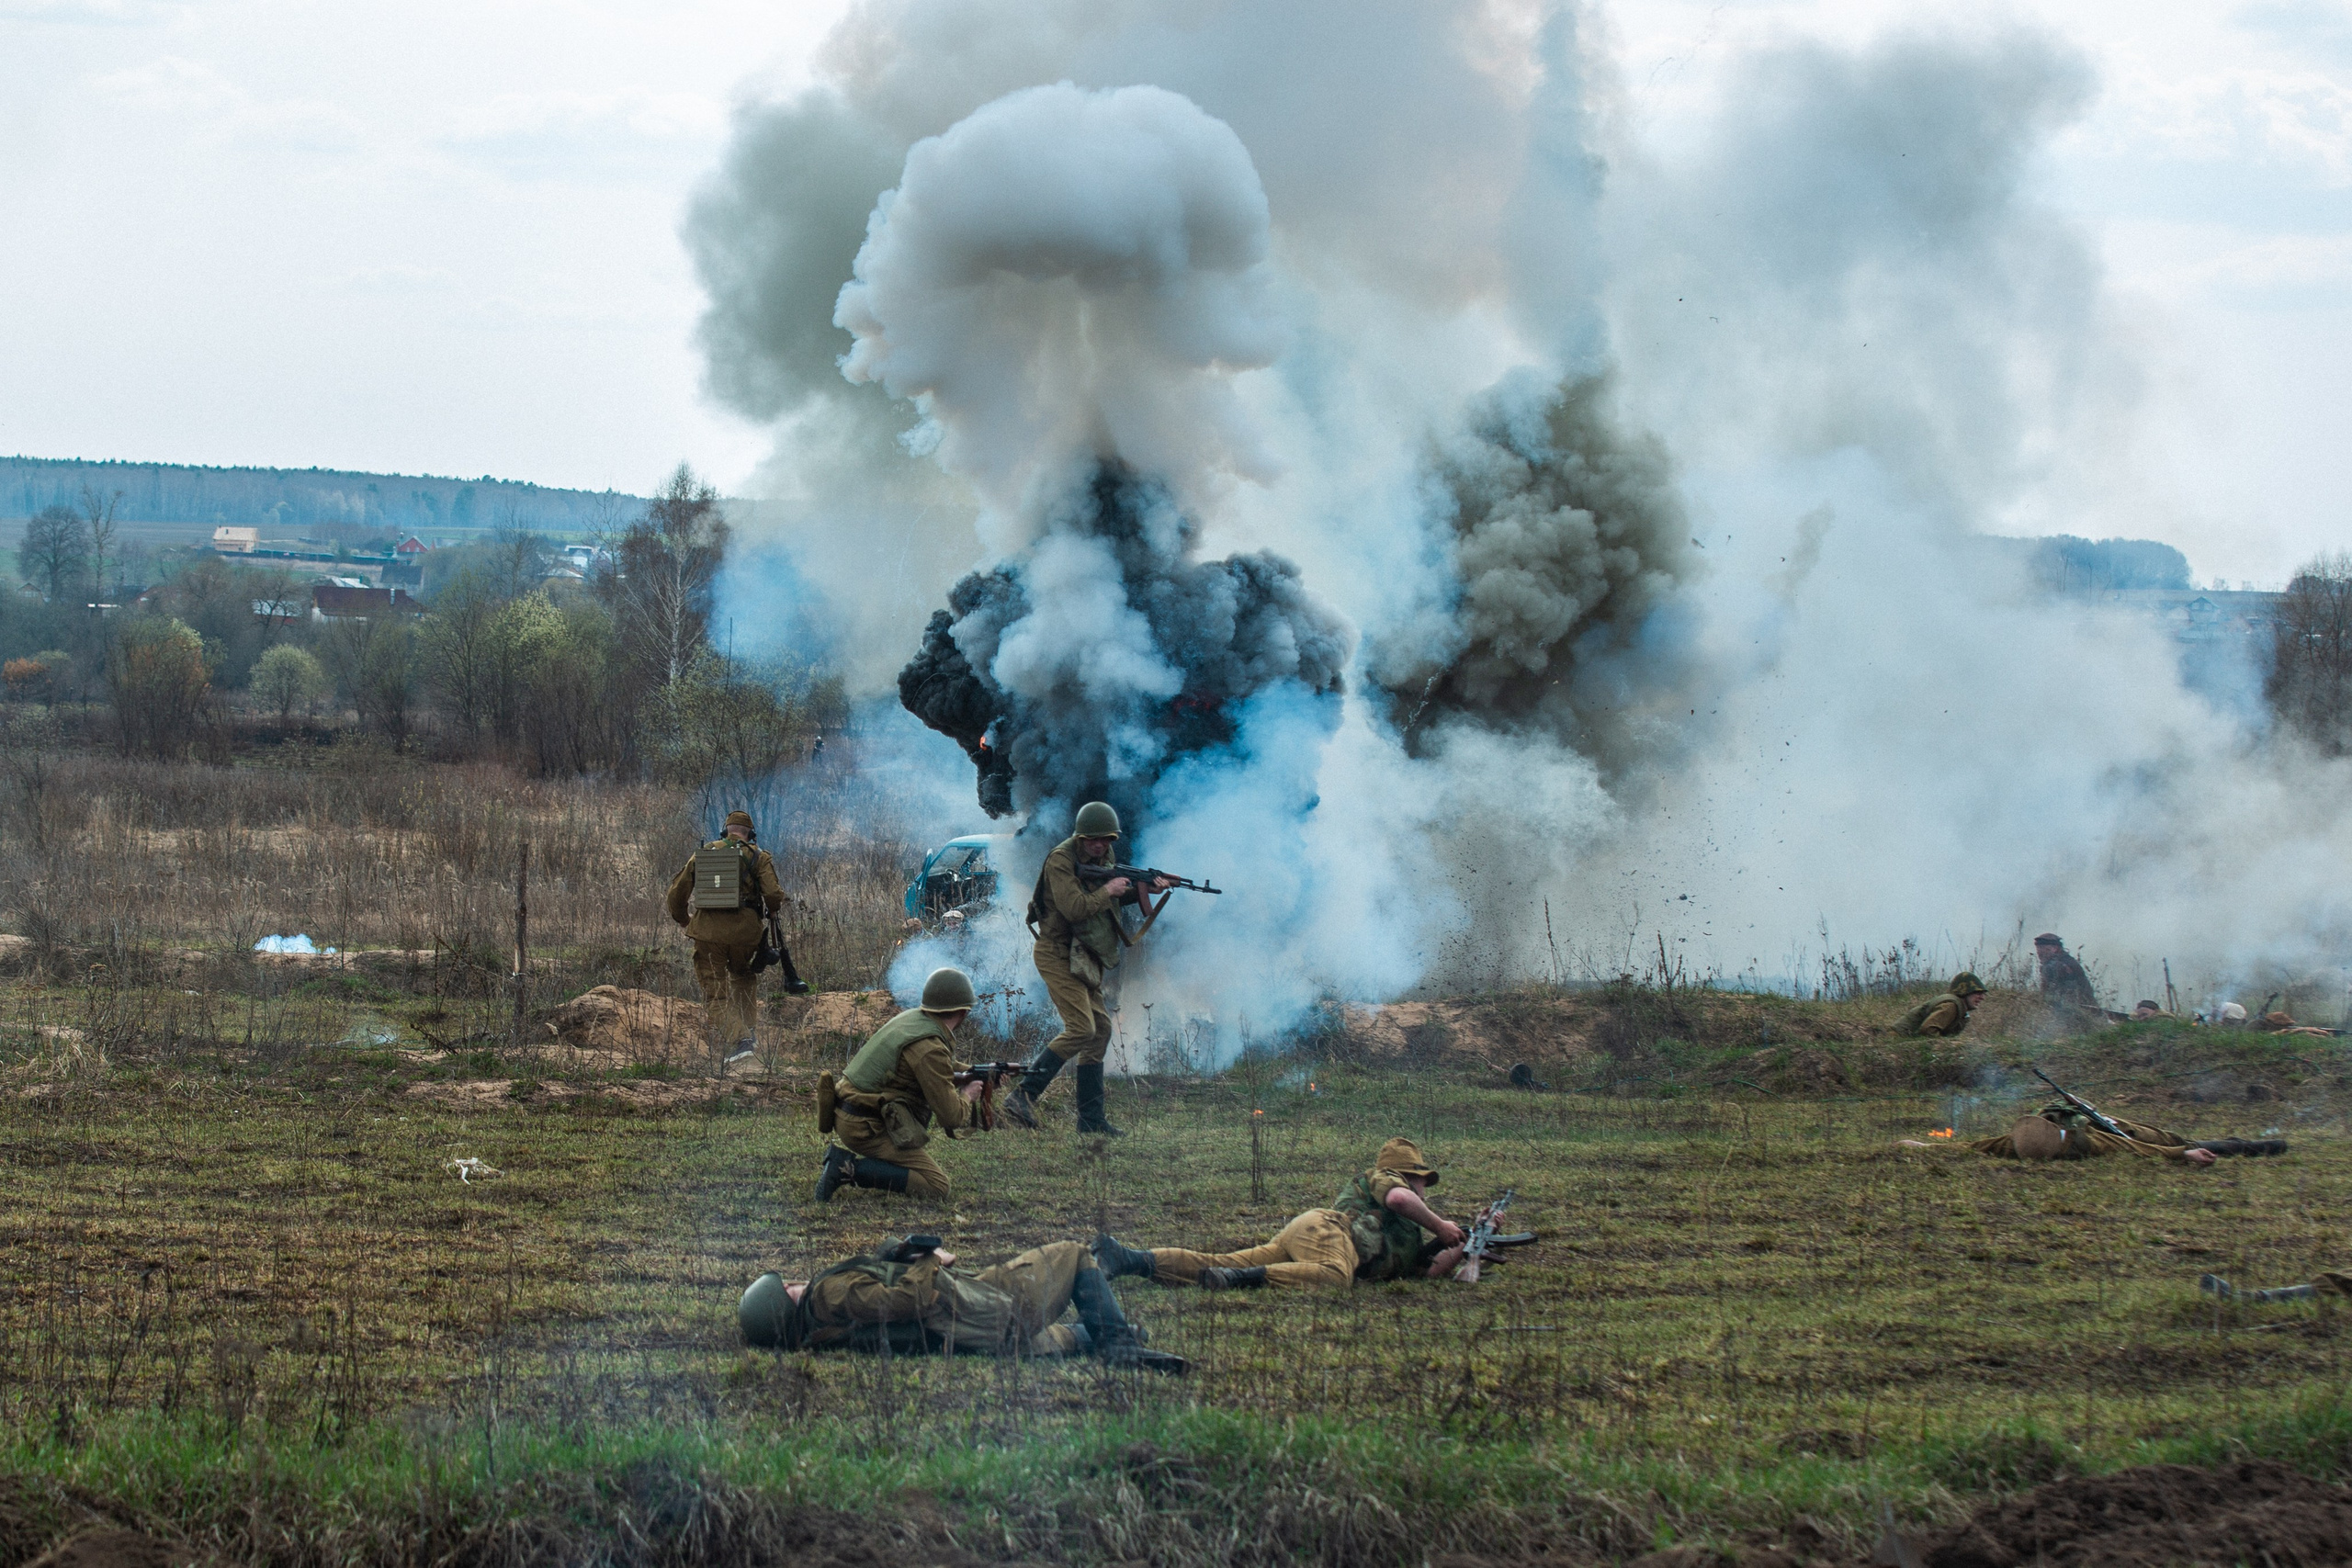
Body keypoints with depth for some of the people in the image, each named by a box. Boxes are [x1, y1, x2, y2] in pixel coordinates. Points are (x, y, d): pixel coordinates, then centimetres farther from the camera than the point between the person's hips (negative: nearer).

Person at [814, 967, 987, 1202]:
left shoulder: (910, 1017, 9)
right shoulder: (929, 1049, -19)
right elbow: (951, 1117, -15)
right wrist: (966, 1096, 5)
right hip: (866, 1128, -10)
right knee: (937, 1187, -9)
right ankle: (848, 1168, -15)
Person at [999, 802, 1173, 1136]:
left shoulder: (1103, 856, 9)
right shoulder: (1061, 860, -18)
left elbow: (1115, 897, 22)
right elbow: (1075, 908, -28)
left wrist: (1146, 890, 5)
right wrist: (1107, 890, -15)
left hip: (1083, 957, 9)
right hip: (1058, 955, -9)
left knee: (1100, 1030, 9)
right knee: (1081, 1029, -19)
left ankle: (1091, 1118, 13)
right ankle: (1024, 1095, -18)